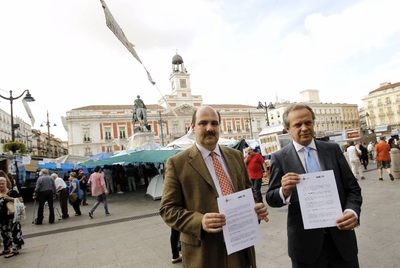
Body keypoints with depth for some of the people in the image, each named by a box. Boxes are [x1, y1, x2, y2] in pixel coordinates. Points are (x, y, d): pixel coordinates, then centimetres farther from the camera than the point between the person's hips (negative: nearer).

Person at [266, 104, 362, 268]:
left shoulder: (333, 149, 1)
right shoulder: (279, 158, -6)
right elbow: (271, 198, -5)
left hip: (341, 236, 3)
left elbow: (352, 188, 3)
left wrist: (353, 211, -16)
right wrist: (284, 192, -27)